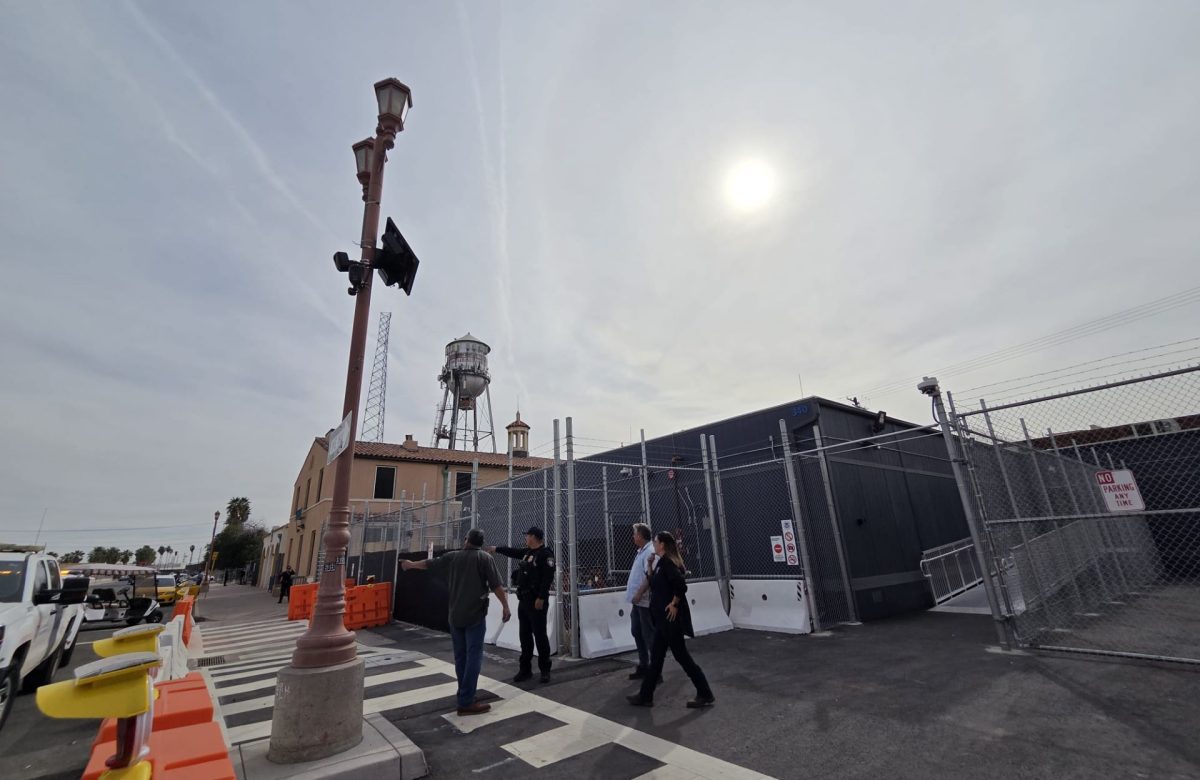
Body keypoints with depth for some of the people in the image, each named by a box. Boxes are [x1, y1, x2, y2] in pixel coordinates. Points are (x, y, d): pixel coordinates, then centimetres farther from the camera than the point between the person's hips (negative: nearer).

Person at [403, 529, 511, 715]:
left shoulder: (453, 556, 6)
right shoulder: (485, 558, -7)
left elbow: (429, 564, 20)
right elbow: (496, 586, -13)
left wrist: (411, 564, 38)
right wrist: (506, 607, -5)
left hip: (455, 615, 5)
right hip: (475, 615, -5)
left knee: (460, 656, 16)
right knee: (473, 656, -2)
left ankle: (464, 695, 29)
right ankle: (466, 702, -4)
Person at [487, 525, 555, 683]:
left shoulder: (545, 554, -14)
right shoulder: (527, 552, 14)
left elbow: (548, 578, -21)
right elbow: (513, 552, 31)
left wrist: (541, 598, -25)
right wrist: (496, 549, 36)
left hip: (537, 602, -9)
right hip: (523, 600, 9)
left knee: (540, 635, -2)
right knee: (525, 636, 13)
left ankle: (545, 670, 11)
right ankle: (525, 669, 23)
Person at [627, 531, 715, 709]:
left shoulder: (667, 562, -20)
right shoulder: (663, 562, 10)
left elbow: (681, 584, -31)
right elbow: (654, 584, 14)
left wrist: (674, 604, -21)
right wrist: (651, 565, 5)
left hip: (670, 618, -10)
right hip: (663, 618, 10)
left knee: (682, 656, 2)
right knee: (656, 657, 15)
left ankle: (705, 695, 16)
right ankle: (645, 696, 24)